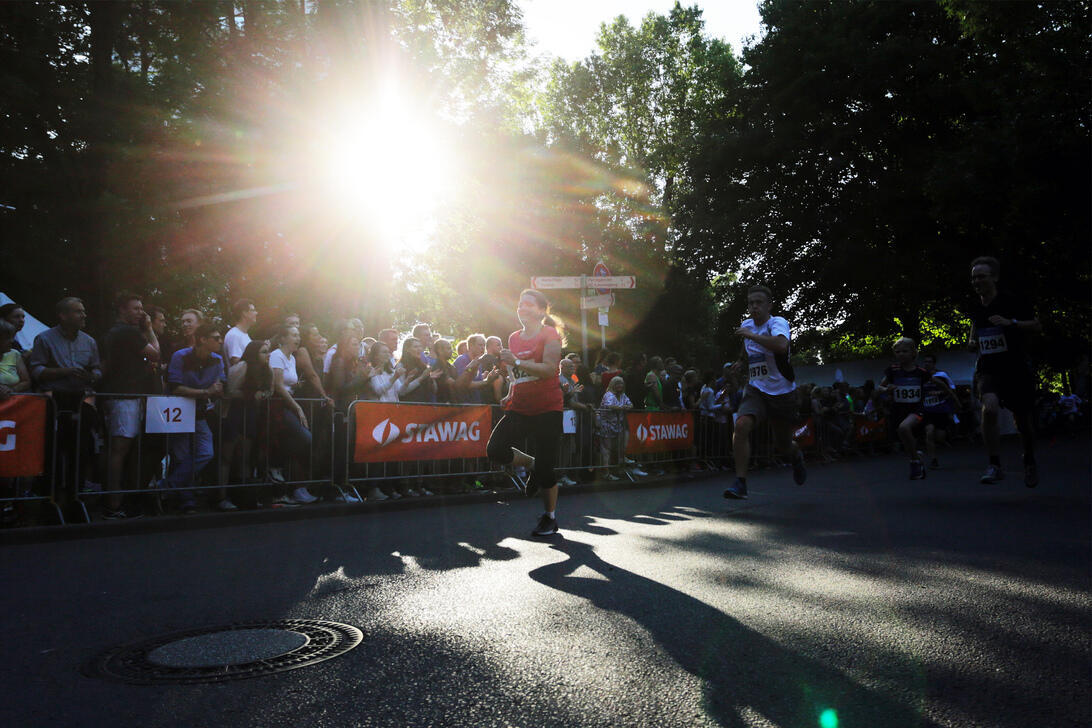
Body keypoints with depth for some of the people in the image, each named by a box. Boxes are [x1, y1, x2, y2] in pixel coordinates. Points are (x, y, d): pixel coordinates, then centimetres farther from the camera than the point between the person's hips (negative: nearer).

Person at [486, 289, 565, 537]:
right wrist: (510, 396, 14)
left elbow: (549, 369, -18)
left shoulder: (550, 334, -5)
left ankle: (550, 518, 15)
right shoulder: (514, 337, 15)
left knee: (545, 467, -3)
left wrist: (516, 361, -23)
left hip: (546, 409, -6)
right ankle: (531, 464, 17)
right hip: (519, 409, 6)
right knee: (495, 449, -12)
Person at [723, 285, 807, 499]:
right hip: (756, 389, 4)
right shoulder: (746, 325, 6)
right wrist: (742, 362, 16)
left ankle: (796, 457, 50)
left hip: (782, 392, -4)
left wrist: (751, 335, -33)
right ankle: (740, 482, -20)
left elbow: (782, 345, -39)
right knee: (742, 425, -25)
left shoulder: (777, 323, -15)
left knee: (783, 445, 10)